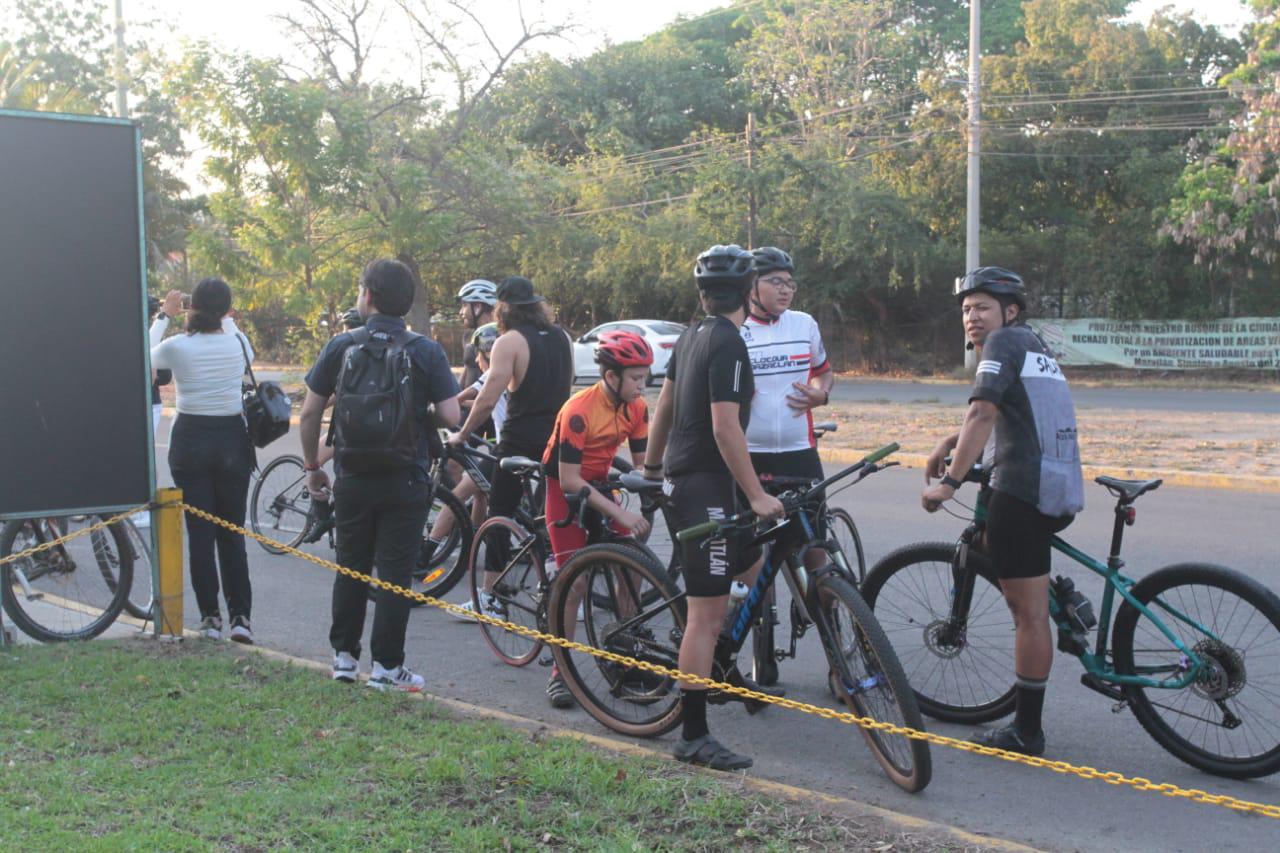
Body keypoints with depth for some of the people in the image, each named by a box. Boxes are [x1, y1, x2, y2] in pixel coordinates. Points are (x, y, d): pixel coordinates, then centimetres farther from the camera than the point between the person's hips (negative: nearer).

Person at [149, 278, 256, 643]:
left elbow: (146, 356, 14)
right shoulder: (238, 343, -5)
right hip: (232, 439, 1)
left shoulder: (176, 347, -9)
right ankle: (240, 617, 3)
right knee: (232, 533, 7)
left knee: (199, 533, 6)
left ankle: (210, 617, 9)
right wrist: (227, 321, 28)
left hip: (190, 440, -1)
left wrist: (164, 315, 22)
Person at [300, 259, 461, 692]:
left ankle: (344, 656, 24)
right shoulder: (426, 351, -6)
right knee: (394, 574, 5)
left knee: (350, 568, 16)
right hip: (405, 481, -2)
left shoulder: (341, 346, -2)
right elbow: (451, 417, -11)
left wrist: (312, 466, 13)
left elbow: (309, 414, 0)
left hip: (351, 479, 2)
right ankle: (386, 666, 9)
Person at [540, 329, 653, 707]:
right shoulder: (579, 410, -27)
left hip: (598, 485, 6)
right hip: (564, 491, -6)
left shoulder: (637, 407, -8)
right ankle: (560, 672, 0)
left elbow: (641, 461, 0)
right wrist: (620, 513, -31)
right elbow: (570, 479, -27)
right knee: (575, 581, -11)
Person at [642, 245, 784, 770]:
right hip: (705, 484, -10)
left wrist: (651, 465, 32)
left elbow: (663, 405, 21)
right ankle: (694, 737, -3)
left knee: (754, 571, 19)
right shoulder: (729, 343, -16)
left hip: (682, 477, 10)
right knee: (707, 613, -7)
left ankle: (722, 668, 27)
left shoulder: (692, 336, 12)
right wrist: (756, 496, -19)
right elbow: (726, 428, -21)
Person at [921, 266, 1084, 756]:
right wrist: (951, 443, 24)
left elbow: (983, 412, -16)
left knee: (1029, 613, -4)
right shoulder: (1034, 345, 24)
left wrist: (950, 481, -18)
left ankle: (1027, 731, 1)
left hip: (1024, 488, -9)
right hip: (1063, 489, 10)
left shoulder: (1005, 341, -3)